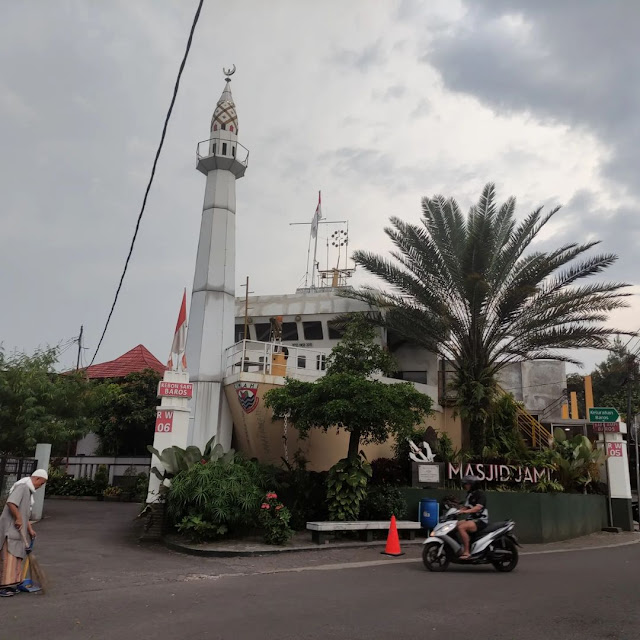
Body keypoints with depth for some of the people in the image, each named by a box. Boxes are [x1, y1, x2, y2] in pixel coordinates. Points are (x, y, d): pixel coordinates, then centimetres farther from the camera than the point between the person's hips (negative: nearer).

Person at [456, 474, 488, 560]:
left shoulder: (480, 493, -11)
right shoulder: (470, 495, 16)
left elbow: (478, 507, -24)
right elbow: (466, 507, 17)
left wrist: (465, 511, -34)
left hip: (480, 520, -9)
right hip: (471, 519, 9)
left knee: (461, 527, -28)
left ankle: (466, 552, -25)